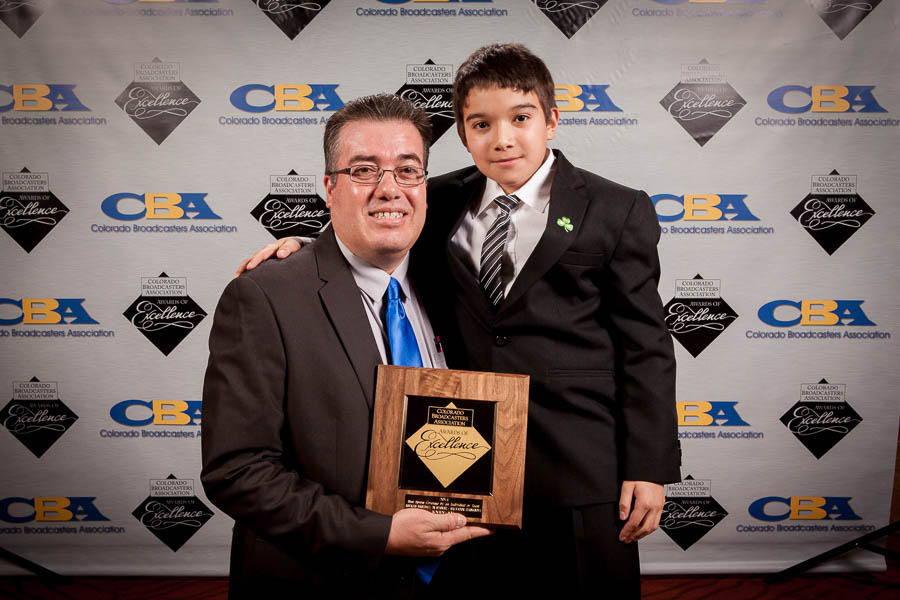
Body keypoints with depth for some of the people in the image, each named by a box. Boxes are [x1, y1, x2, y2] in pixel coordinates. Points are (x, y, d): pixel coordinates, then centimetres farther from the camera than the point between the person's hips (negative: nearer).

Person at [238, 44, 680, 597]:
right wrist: (308, 244, -4)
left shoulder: (617, 212, -2)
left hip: (582, 470, -2)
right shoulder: (444, 203, 7)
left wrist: (650, 468, -7)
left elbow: (644, 346, -3)